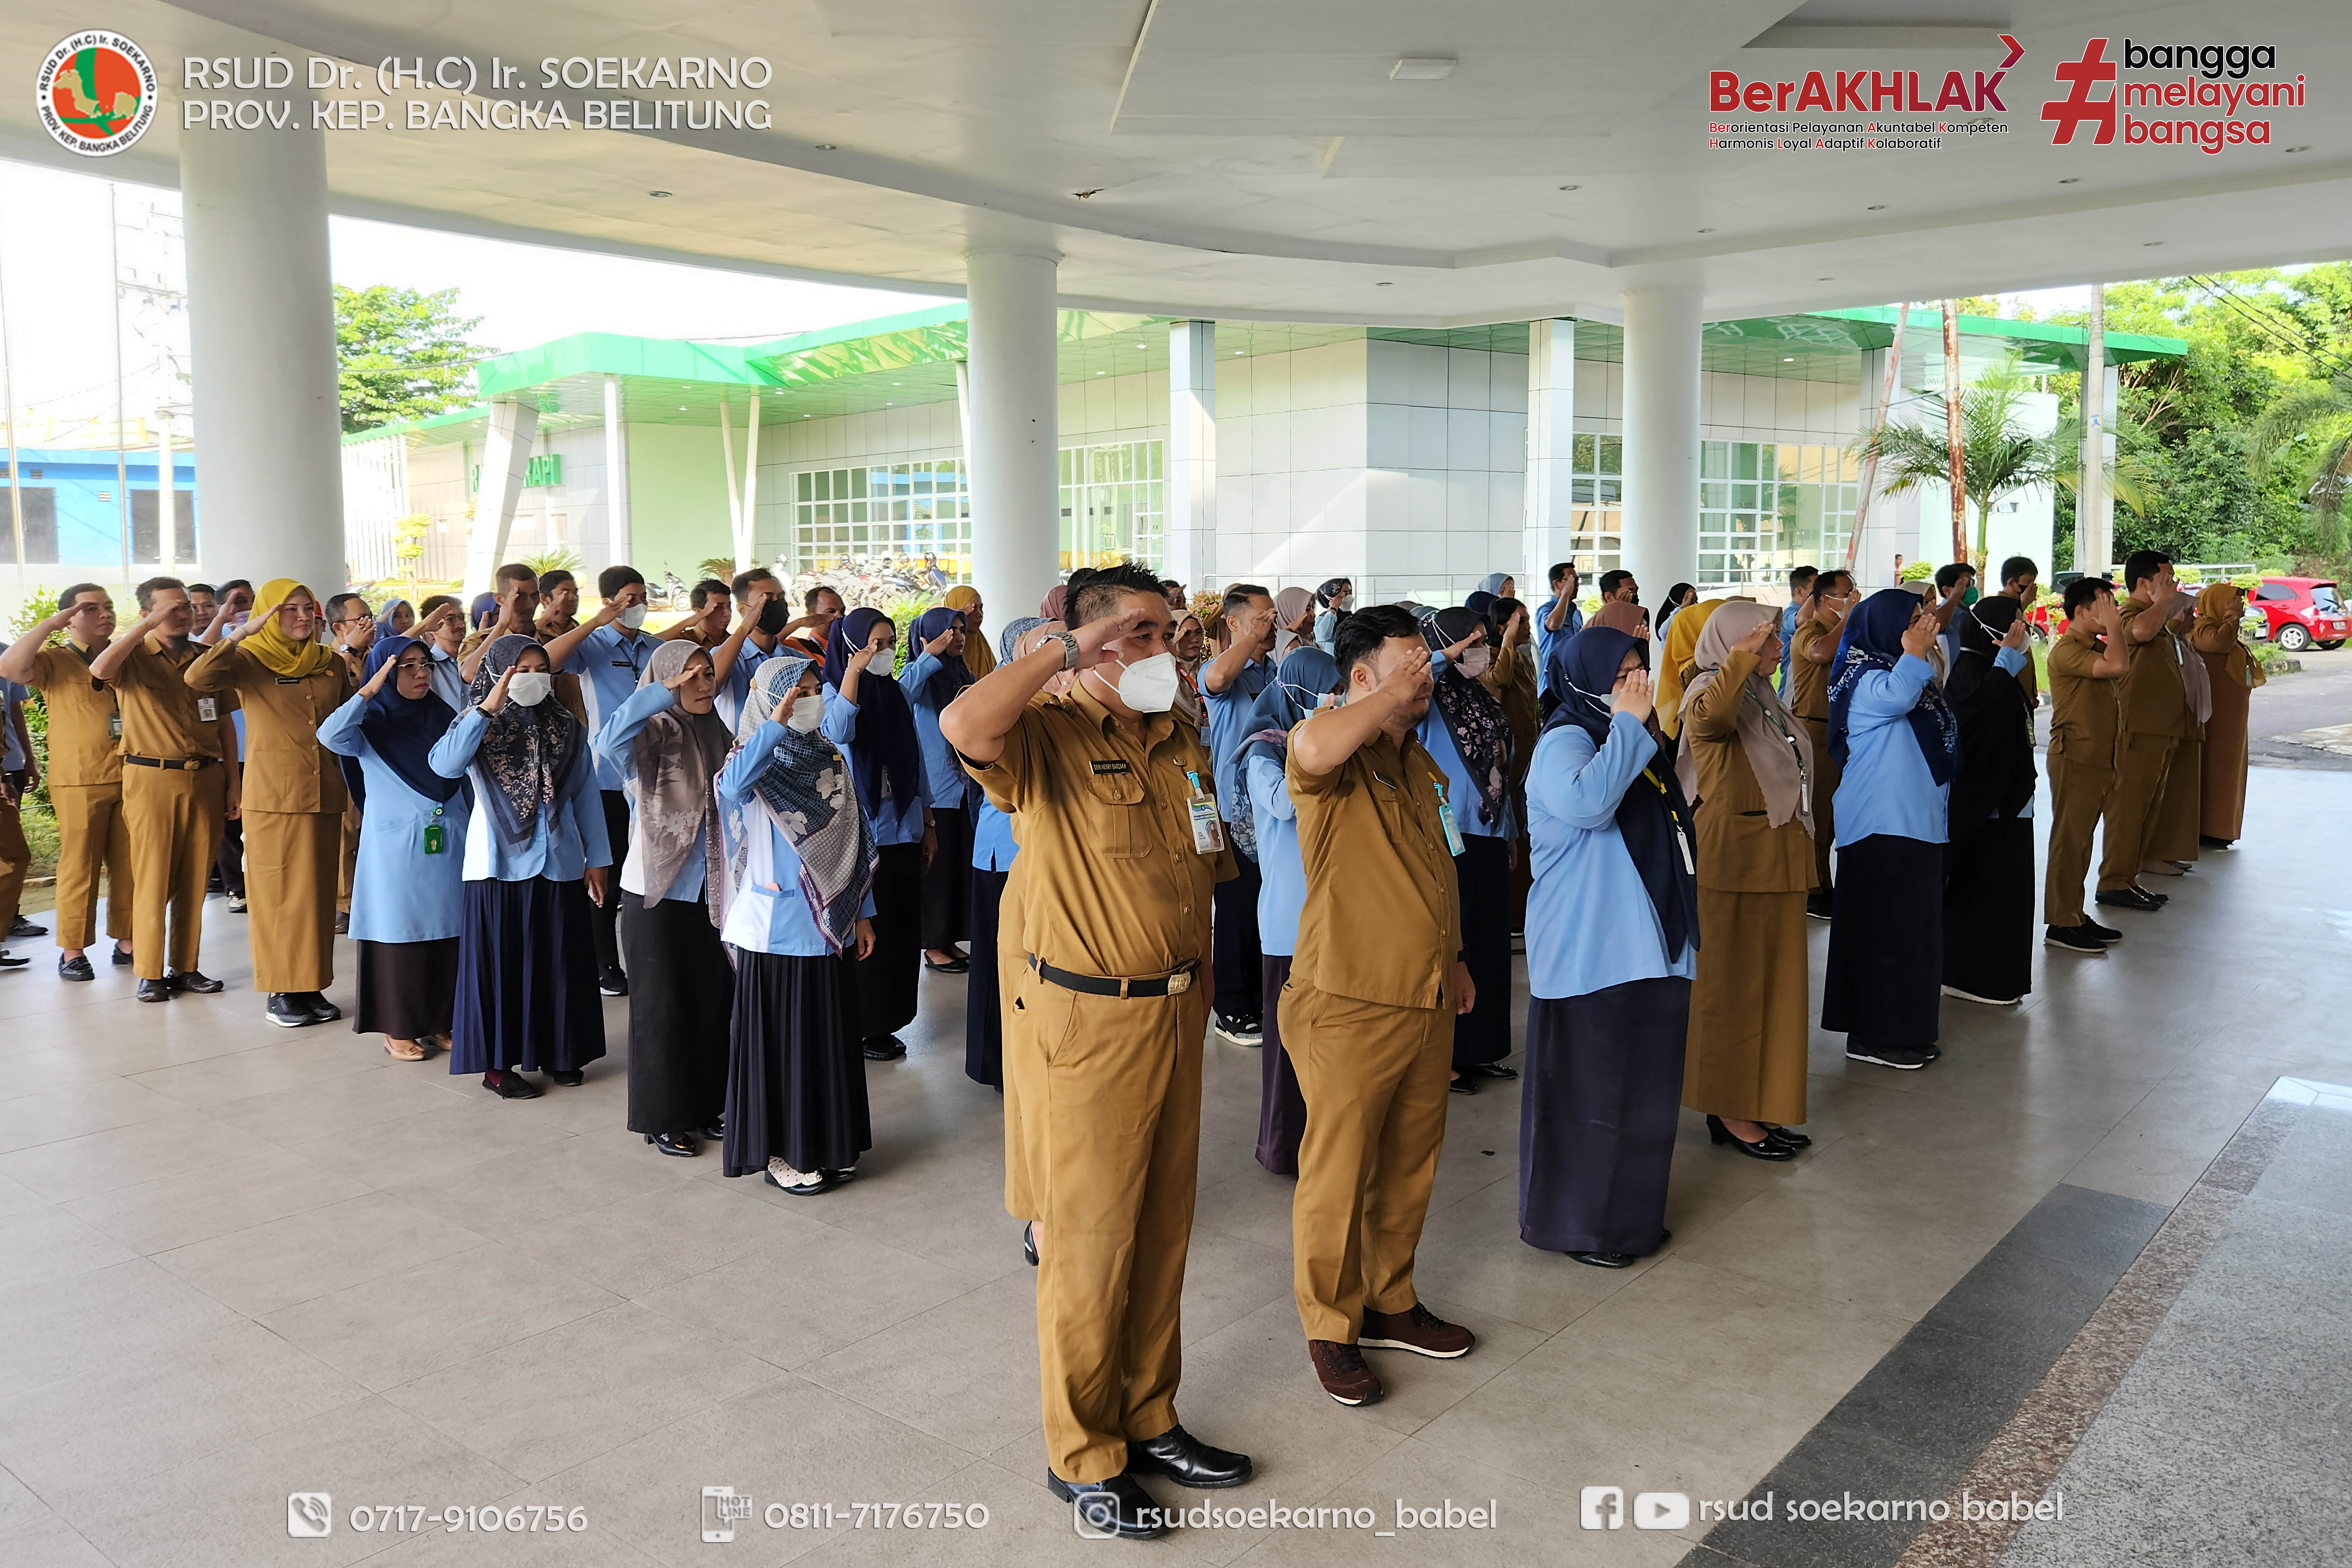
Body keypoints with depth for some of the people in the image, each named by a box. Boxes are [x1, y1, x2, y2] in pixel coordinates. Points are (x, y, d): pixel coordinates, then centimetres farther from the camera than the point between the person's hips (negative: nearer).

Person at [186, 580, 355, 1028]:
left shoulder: (332, 664, 12)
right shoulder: (249, 661, -1)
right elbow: (197, 678, -21)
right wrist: (242, 633, -21)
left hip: (325, 795, 4)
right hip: (273, 797, -4)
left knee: (319, 891, 8)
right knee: (279, 894, 1)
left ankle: (312, 985, 18)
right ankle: (281, 991, 10)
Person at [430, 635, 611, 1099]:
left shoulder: (566, 728, 6)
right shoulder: (479, 725, -2)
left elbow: (586, 796, 9)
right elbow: (445, 764, -24)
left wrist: (597, 860, 7)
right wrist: (488, 708, -27)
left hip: (560, 865, 3)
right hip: (500, 865, -3)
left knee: (561, 961, 10)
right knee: (502, 962, 3)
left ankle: (558, 1052, 24)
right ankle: (498, 1064, 13)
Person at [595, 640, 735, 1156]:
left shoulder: (717, 734, 9)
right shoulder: (655, 734, -11)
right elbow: (611, 740, -35)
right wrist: (663, 692, -33)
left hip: (711, 895, 6)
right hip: (658, 895, -6)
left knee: (714, 1001, 11)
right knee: (662, 1007, 4)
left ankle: (702, 1108, 25)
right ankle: (662, 1119, 16)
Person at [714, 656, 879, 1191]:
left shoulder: (831, 761, 9)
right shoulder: (758, 757, -8)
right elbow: (731, 786, -34)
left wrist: (863, 912, 11)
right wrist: (776, 723, -33)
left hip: (829, 927, 6)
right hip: (775, 930, -6)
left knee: (830, 1036, 12)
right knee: (781, 1040, 3)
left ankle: (828, 1145, 26)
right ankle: (780, 1152, 16)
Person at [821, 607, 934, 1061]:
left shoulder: (897, 693, 11)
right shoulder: (834, 690, -4)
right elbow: (839, 732, -28)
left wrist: (928, 823, 15)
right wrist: (854, 670, -25)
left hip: (902, 831, 6)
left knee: (900, 928, 8)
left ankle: (886, 1021, 19)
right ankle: (859, 1028, 9)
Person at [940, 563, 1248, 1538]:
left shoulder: (1182, 744, 10)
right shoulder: (1048, 737, -12)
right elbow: (965, 725, -36)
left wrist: (1196, 983, 15)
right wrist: (1069, 649, -23)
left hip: (1173, 1017, 7)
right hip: (1085, 1025, -7)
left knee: (1163, 1233, 17)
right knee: (1089, 1244, 4)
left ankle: (1148, 1421, 35)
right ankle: (1081, 1457, 22)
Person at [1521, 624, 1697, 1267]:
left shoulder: (1641, 743, 14)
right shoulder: (1565, 741, -14)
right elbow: (1585, 801, -37)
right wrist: (1629, 724, -27)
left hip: (1650, 949, 9)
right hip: (1589, 955, -9)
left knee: (1647, 1089, 16)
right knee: (1589, 1091, 1)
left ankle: (1632, 1214, 30)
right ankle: (1576, 1223, 16)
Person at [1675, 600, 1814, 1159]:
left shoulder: (1763, 696, 17)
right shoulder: (1710, 689, -11)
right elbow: (1711, 715, -39)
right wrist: (1743, 654, -32)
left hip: (1778, 861, 9)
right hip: (1735, 860, -9)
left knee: (1773, 981, 13)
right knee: (1733, 982, -1)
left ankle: (1759, 1104, 23)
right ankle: (1727, 1112, 8)